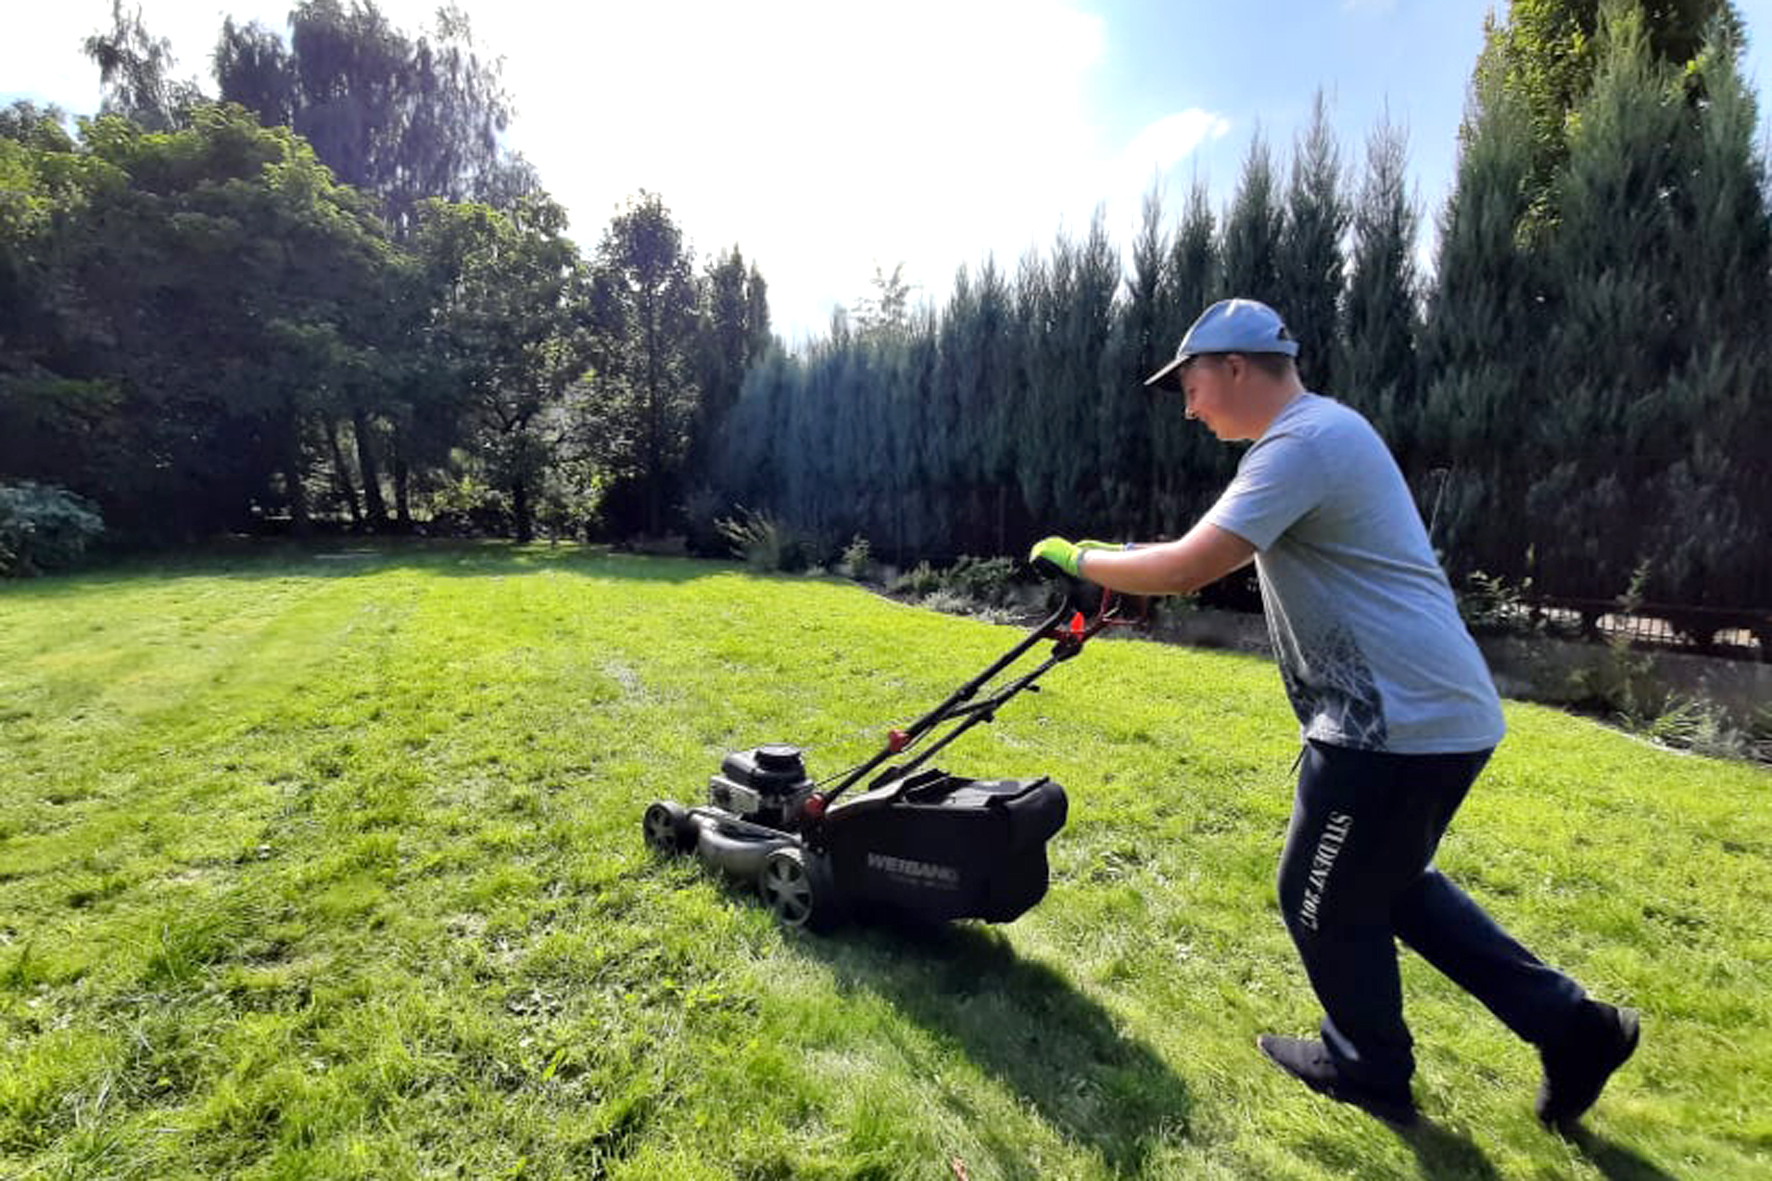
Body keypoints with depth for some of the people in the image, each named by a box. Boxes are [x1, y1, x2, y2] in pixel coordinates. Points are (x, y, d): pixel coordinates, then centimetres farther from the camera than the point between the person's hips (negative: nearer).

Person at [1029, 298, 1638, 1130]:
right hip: (1434, 712, 10)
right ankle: (1569, 1026, 32)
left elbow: (1187, 570, -28)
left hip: (1400, 722, -10)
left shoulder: (1303, 442, -19)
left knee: (1324, 901, 10)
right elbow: (1218, 557, 22)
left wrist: (1081, 559, -12)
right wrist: (1121, 563, 16)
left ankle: (1371, 1071, 33)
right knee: (1392, 886, 26)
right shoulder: (1316, 434, 15)